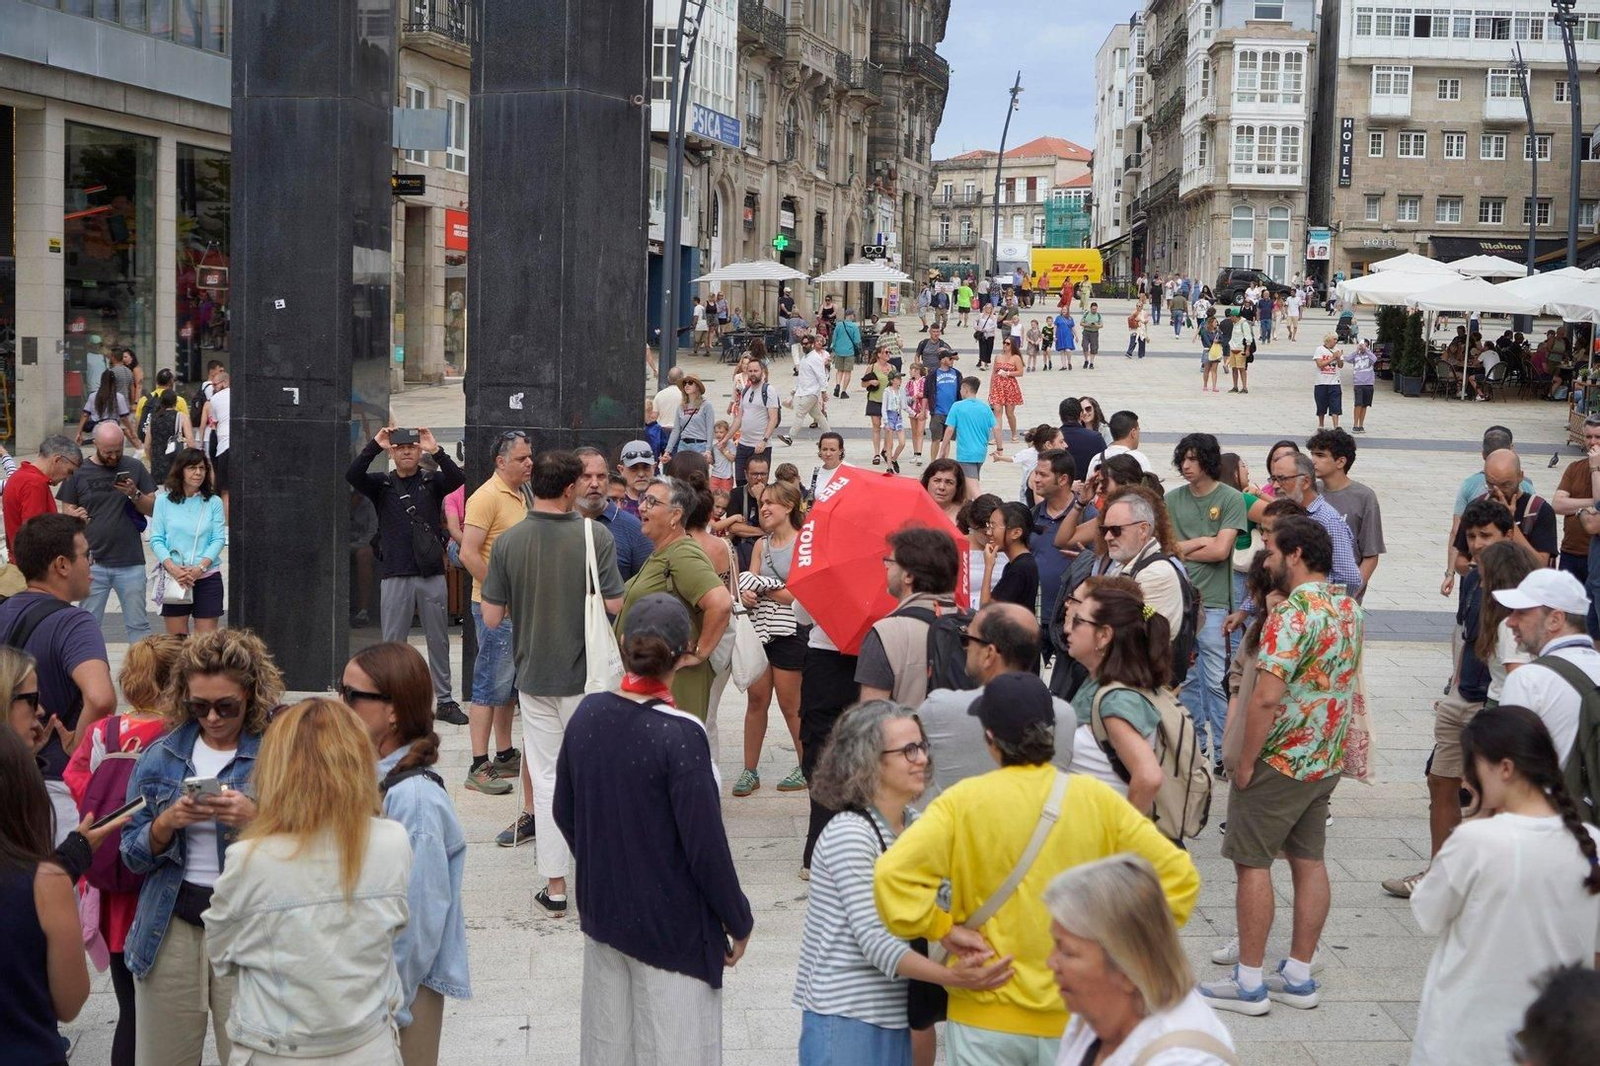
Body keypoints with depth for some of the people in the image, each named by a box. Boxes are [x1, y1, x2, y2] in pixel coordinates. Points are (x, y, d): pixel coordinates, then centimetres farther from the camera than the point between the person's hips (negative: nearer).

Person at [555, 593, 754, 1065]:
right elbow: (706, 845, -20)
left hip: (603, 910, 6)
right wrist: (739, 921, -6)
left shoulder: (588, 713, -5)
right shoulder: (679, 734, -23)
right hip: (672, 926, -6)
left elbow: (564, 813, 7)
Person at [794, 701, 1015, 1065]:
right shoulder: (849, 834, -17)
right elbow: (875, 941, -23)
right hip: (845, 1019, -7)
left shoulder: (913, 824, 9)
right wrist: (952, 977, -32)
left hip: (894, 1016, 7)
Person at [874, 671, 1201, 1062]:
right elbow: (1178, 875, -3)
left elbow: (894, 874, -23)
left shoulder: (963, 801, -11)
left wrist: (944, 929, -11)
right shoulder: (1098, 800, -4)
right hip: (1078, 1018, 2)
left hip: (987, 1019, -2)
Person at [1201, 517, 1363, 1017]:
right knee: (1308, 859, 12)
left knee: (1252, 861, 0)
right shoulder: (1349, 608, 8)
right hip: (1327, 760, 9)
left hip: (1280, 759, -8)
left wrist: (1245, 763, -16)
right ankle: (1299, 976, 19)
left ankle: (1249, 982, 4)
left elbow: (1266, 698, -26)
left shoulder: (1292, 614, -21)